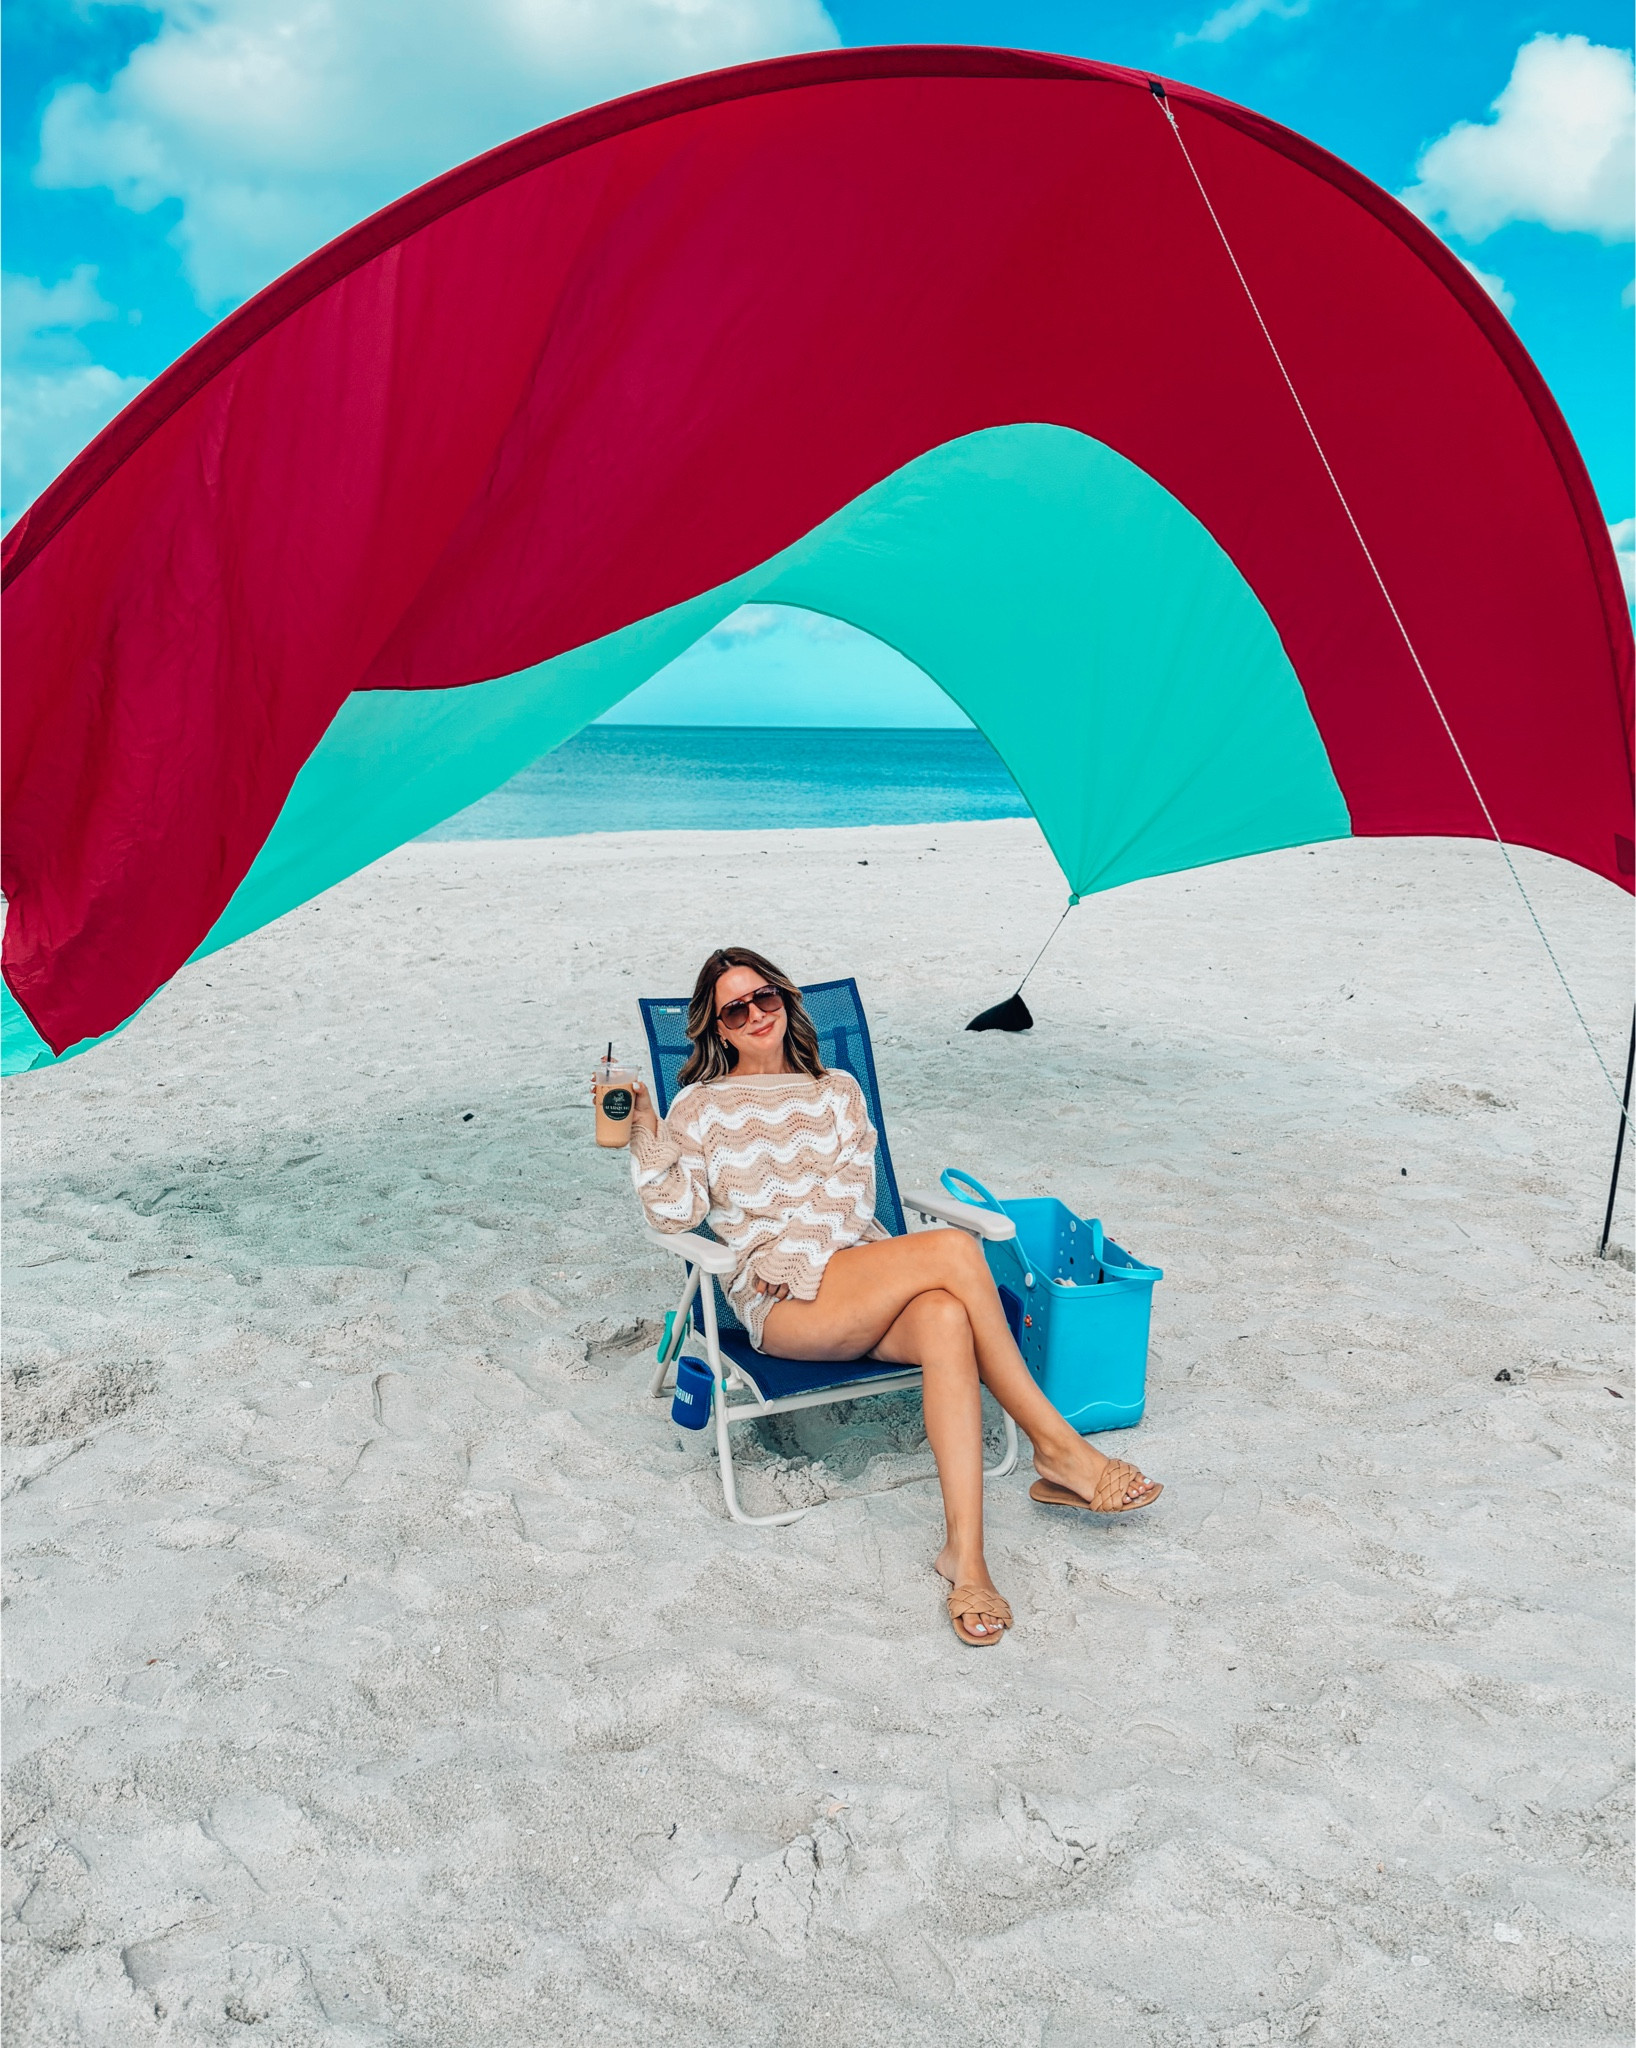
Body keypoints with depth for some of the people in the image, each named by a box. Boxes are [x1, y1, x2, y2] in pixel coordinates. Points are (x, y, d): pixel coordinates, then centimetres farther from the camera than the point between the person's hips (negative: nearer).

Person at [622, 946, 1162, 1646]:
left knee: (945, 1319, -35)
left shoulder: (836, 1091, 21)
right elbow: (675, 1210, 3)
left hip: (857, 1264, 3)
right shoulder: (699, 1107, 15)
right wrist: (643, 1130, -8)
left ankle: (964, 1551, -37)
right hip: (781, 1305, -3)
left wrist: (801, 1258, -7)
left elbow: (853, 1197, 8)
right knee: (955, 1250, -29)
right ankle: (1057, 1447, -21)